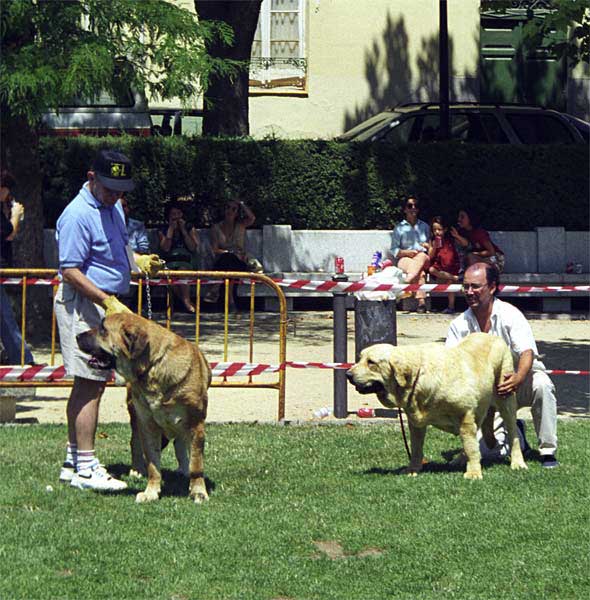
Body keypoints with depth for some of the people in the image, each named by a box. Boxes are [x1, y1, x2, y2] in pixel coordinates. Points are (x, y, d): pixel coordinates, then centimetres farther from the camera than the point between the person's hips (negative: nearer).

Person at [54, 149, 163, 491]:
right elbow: (71, 270, -21)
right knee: (91, 385, -12)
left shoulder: (113, 207, 14)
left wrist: (138, 260, 10)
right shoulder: (78, 215, -17)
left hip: (107, 304, 10)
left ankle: (73, 461, 20)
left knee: (87, 384, 13)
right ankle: (86, 468, -12)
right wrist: (109, 302, -25)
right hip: (84, 306, -10)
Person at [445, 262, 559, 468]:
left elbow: (527, 352, -26)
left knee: (541, 385, -38)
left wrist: (518, 379, -47)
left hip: (521, 379, -2)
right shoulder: (459, 325, -3)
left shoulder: (510, 315, -14)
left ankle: (547, 451, -26)